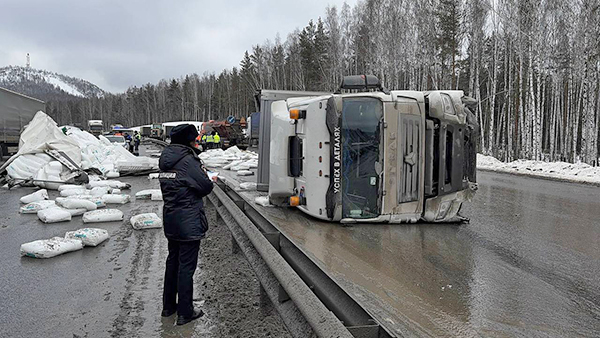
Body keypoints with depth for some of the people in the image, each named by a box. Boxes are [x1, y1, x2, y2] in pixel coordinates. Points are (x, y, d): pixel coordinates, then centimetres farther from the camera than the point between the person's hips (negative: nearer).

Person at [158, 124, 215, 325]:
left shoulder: (166, 161, 7)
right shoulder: (188, 161, -19)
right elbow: (206, 187, -14)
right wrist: (204, 174, 7)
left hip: (170, 220, 8)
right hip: (189, 222, -8)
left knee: (172, 261, 20)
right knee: (186, 266, 1)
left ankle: (168, 306, 32)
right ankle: (185, 313, 12)